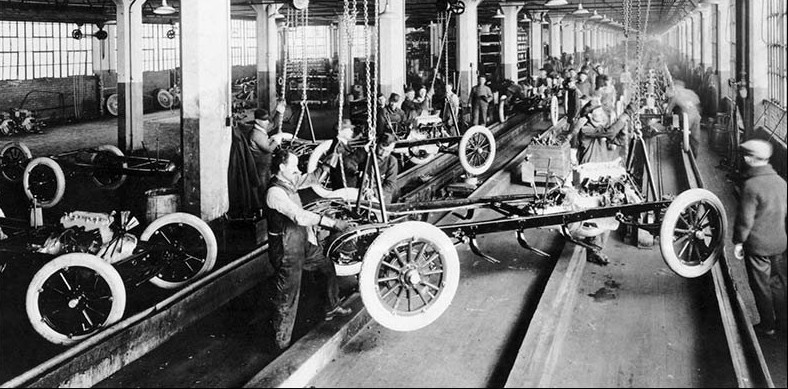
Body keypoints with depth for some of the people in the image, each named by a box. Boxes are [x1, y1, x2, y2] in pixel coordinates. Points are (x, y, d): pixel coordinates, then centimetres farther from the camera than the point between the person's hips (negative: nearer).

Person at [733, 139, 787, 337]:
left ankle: (767, 326, 19)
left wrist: (738, 242, -7)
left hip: (757, 246, -6)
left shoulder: (751, 186, -23)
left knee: (761, 287, 8)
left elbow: (745, 220, -19)